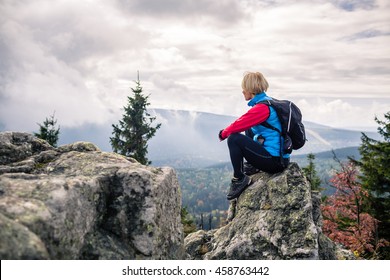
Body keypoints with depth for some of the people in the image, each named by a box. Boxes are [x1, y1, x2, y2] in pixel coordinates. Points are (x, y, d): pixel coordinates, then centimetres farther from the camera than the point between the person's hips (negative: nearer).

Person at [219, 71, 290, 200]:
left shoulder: (262, 107, -18)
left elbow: (240, 124, -17)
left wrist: (223, 134, 1)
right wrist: (228, 130, 11)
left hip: (274, 161, -10)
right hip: (280, 157, 10)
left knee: (234, 139, -14)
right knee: (248, 130, 23)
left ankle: (239, 180, -5)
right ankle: (252, 165, 20)